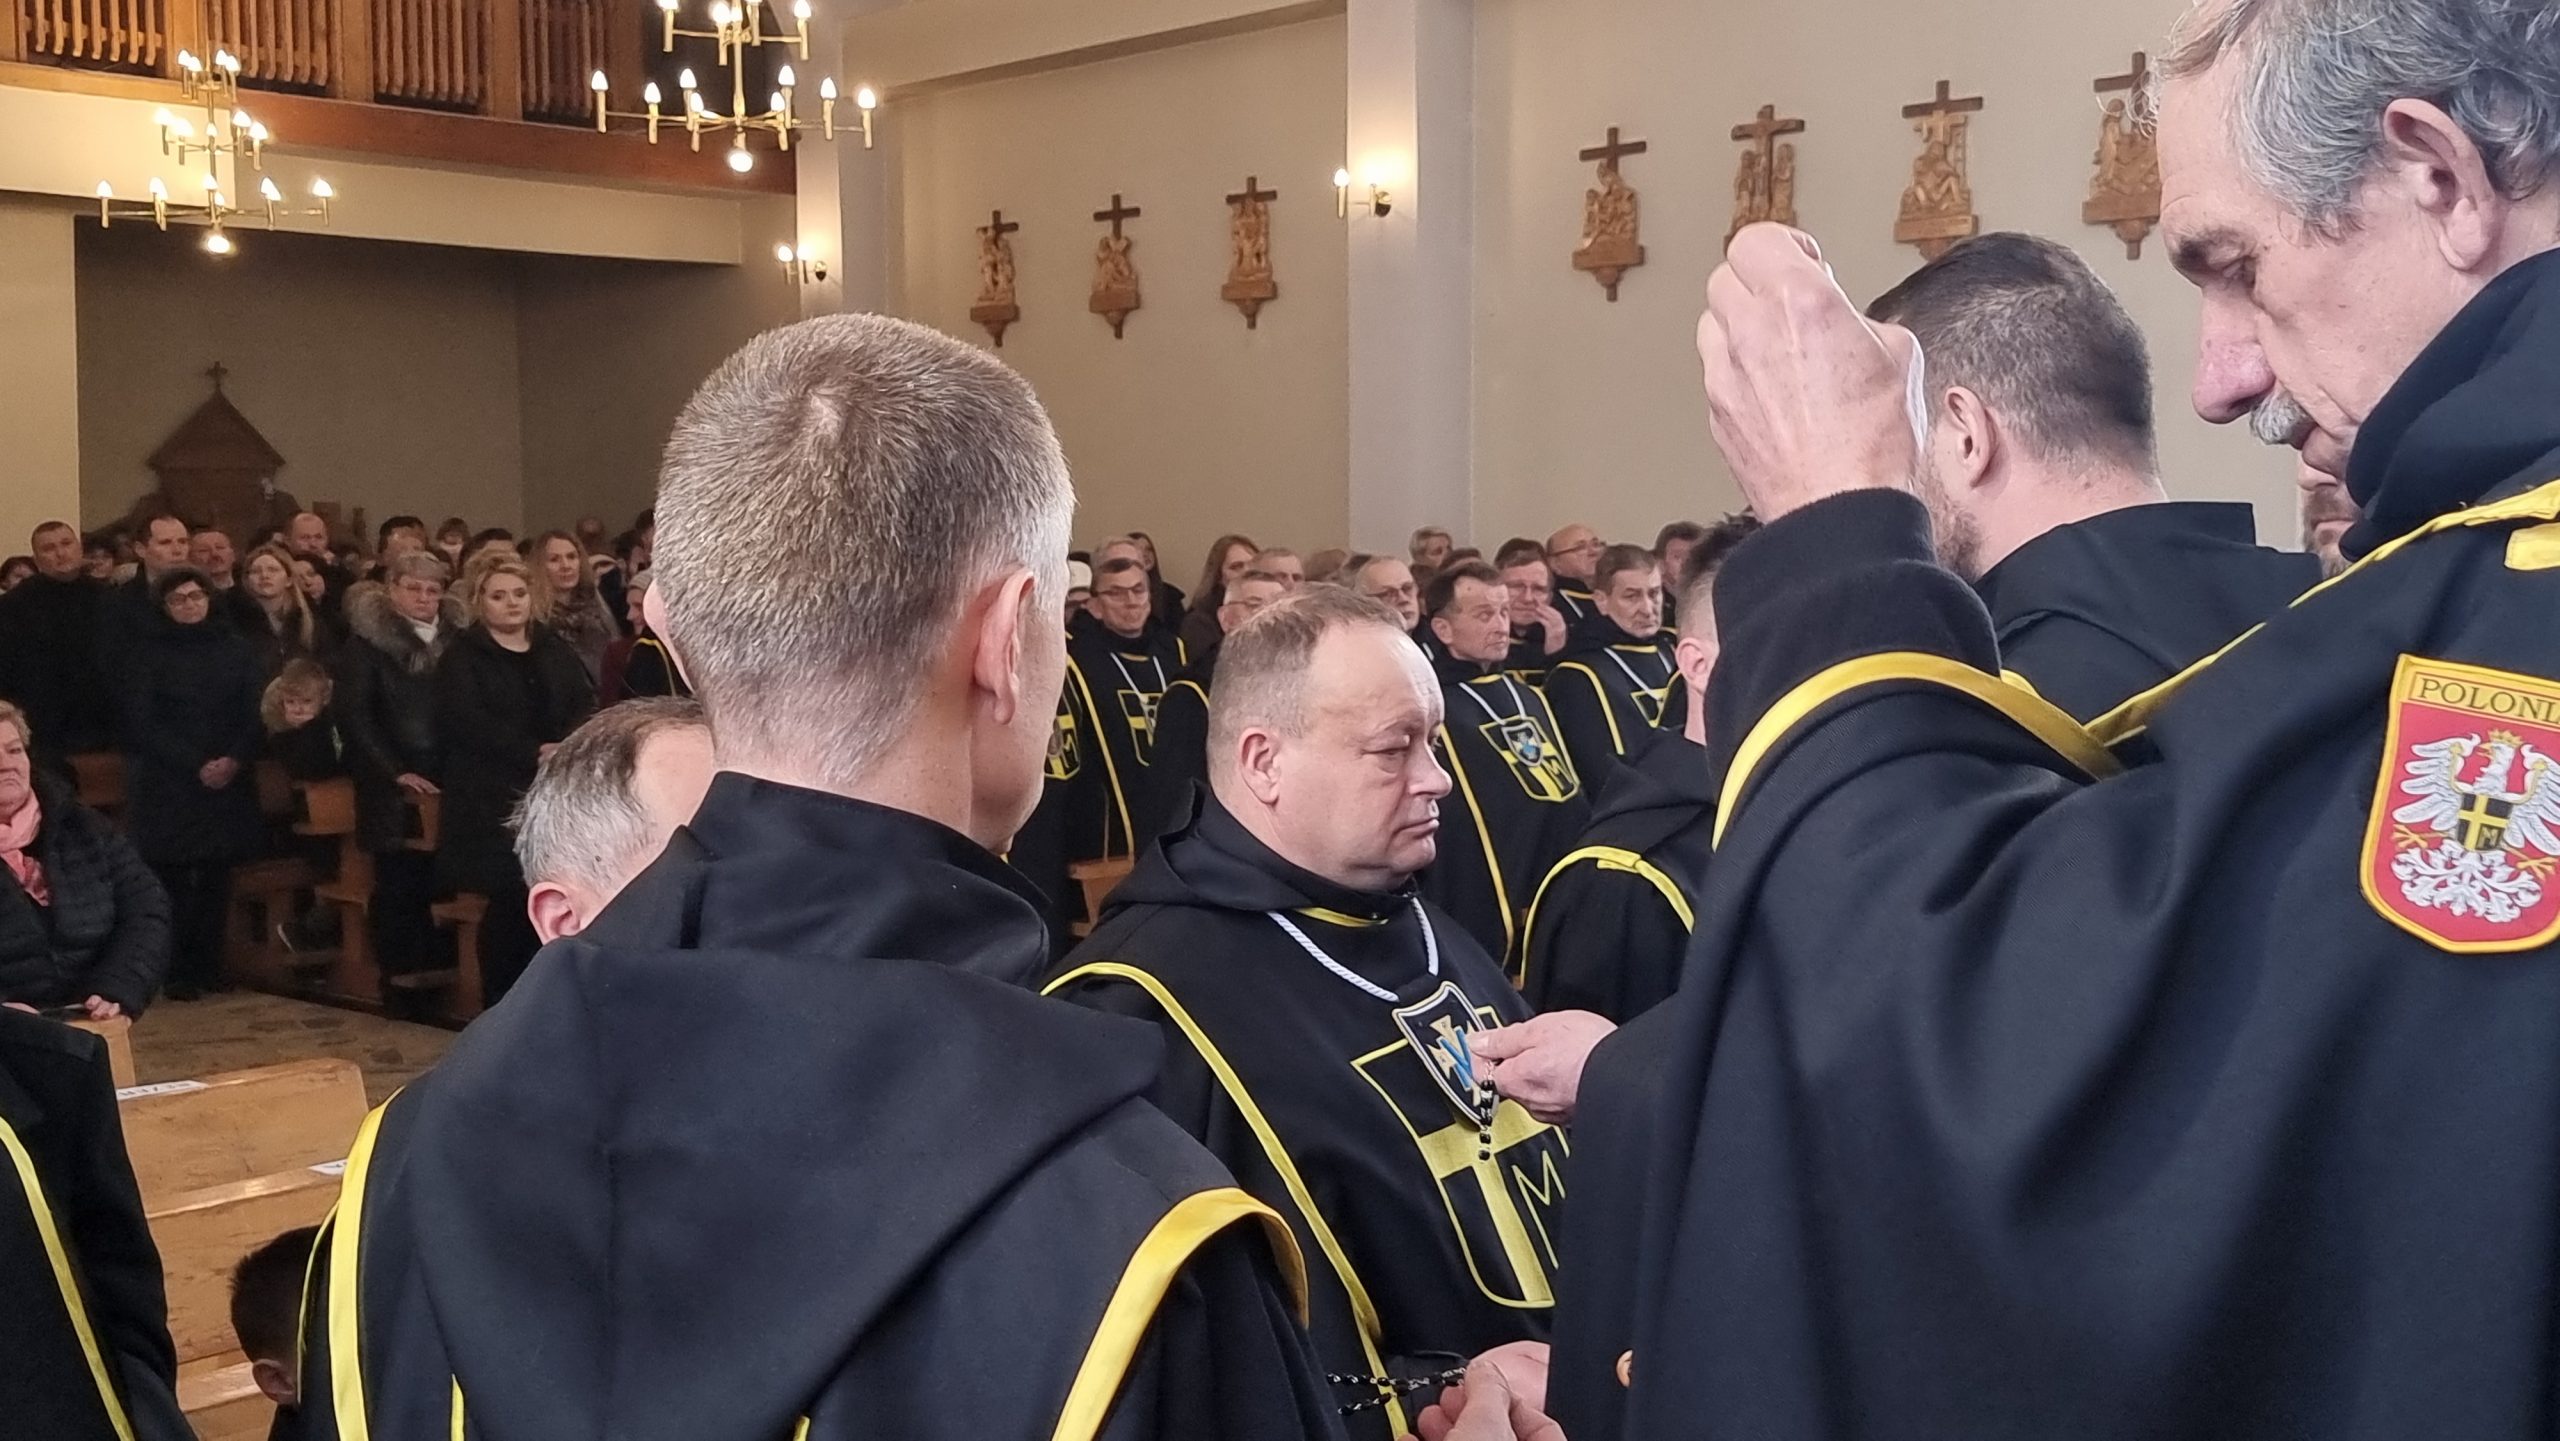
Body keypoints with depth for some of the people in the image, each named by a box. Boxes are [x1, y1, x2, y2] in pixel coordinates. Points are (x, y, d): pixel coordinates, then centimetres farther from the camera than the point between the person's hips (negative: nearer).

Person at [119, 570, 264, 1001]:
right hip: (166, 784, -2)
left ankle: (209, 965, 9)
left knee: (217, 876, 2)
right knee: (174, 878, -5)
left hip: (229, 780, 2)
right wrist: (196, 766, -14)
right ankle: (178, 971, -1)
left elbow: (256, 711, 5)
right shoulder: (149, 653, 2)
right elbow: (142, 722, -5)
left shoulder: (234, 648, 9)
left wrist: (235, 760, -12)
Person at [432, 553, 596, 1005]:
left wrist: (568, 746, -15)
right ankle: (499, 1003, 7)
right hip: (492, 801, -3)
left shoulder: (554, 650, 16)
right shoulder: (462, 658, 3)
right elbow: (470, 723, -11)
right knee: (508, 902, -4)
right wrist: (535, 752, -19)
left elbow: (586, 704, 6)